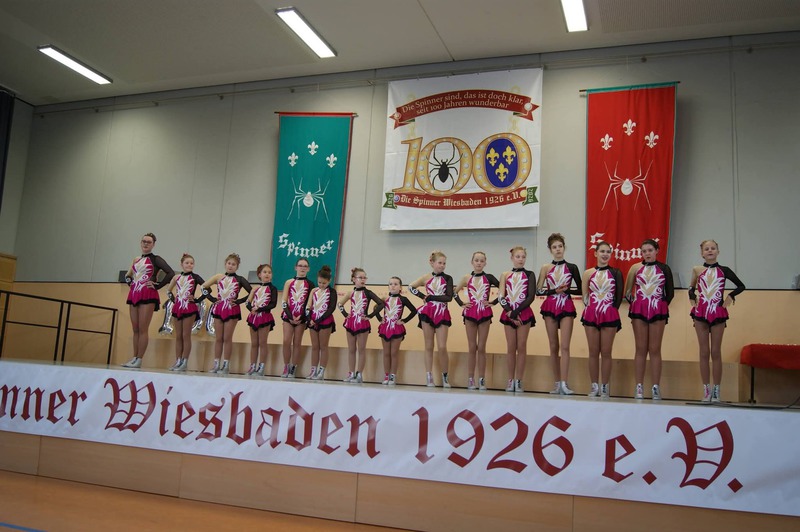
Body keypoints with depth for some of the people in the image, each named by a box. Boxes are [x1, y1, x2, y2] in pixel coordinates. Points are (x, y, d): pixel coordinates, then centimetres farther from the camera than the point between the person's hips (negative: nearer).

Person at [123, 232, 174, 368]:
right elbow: (128, 276, 31)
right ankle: (134, 358, 11)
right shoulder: (137, 260, 18)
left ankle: (139, 360, -7)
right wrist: (130, 282, 10)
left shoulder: (155, 259, 0)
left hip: (148, 295, -7)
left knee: (143, 329, -8)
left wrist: (157, 286, -11)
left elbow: (171, 273, -11)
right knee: (135, 329, 7)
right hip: (134, 295, 7)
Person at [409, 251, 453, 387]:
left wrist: (431, 297, -12)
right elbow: (410, 287, 10)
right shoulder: (427, 277, 6)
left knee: (442, 347, -7)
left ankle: (445, 377, 7)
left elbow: (449, 297, -9)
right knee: (429, 346, 4)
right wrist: (423, 296, 0)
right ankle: (429, 377, 8)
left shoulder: (447, 278, 2)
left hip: (442, 314, -1)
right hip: (428, 313, 1)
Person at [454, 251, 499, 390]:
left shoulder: (489, 278, 1)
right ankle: (470, 379, 8)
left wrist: (493, 302, -8)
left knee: (481, 348, 2)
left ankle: (481, 379, 7)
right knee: (472, 348, 5)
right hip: (470, 314, 1)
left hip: (484, 314, -1)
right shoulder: (466, 278, 5)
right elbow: (455, 292, 15)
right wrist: (461, 304, 3)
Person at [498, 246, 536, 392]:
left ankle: (519, 380, 4)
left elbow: (531, 297, -5)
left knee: (521, 347, -1)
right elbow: (501, 297, 2)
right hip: (508, 314, 2)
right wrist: (510, 312, -12)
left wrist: (516, 311, -13)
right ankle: (511, 380, 9)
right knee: (510, 348, 4)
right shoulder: (505, 275, 8)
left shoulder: (529, 275, 3)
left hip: (524, 314, -1)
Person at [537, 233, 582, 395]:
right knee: (554, 347, 4)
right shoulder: (546, 268, 6)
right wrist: (555, 290, -10)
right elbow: (539, 290, 3)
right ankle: (557, 383, 10)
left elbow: (580, 290, 6)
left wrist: (567, 290, -10)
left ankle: (564, 384, -15)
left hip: (567, 308, -1)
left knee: (565, 346, -11)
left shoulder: (572, 267, 5)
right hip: (550, 307, 1)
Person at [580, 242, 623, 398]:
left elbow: (619, 296, 3)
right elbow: (585, 296, 10)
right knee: (593, 352, 5)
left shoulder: (616, 273, 2)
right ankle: (594, 386, 13)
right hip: (591, 315, 1)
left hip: (609, 315, -1)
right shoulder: (588, 273, 5)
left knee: (606, 352, 2)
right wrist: (592, 308, 2)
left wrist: (612, 310, -2)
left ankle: (604, 387, 10)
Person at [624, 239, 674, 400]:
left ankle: (656, 387, 4)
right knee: (641, 349, 2)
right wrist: (633, 302, 0)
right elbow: (627, 291, 9)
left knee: (655, 349, 1)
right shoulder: (636, 268, 4)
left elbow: (670, 292, 8)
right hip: (639, 310, 0)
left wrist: (662, 305, 2)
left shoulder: (664, 269, 4)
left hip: (658, 311, 0)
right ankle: (639, 387, 5)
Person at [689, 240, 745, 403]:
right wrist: (692, 297, 1)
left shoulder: (724, 270, 3)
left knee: (716, 352, 1)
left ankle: (716, 390, 6)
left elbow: (741, 286, 9)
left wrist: (730, 296, -5)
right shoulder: (697, 270, 5)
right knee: (704, 352, 3)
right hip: (701, 312, 1)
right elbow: (691, 288, 19)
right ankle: (706, 389, 8)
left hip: (718, 313, -1)